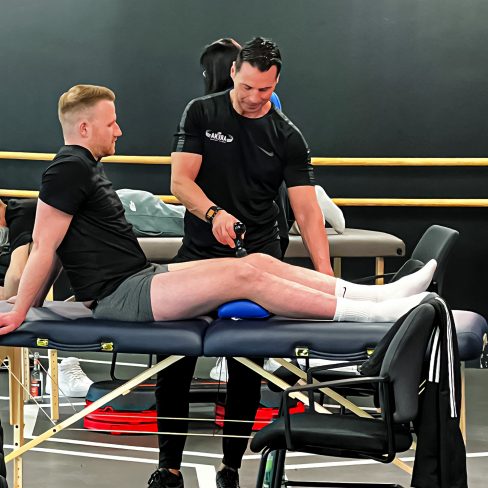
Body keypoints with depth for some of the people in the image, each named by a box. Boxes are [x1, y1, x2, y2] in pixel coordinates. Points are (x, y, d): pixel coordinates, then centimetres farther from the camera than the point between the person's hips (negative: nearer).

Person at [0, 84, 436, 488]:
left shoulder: (86, 167, 19)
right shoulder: (69, 168, -12)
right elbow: (44, 246, -14)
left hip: (140, 277, 10)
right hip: (118, 297, -10)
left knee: (260, 262, -2)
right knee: (244, 275, -20)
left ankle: (377, 293, -7)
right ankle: (372, 313, -20)